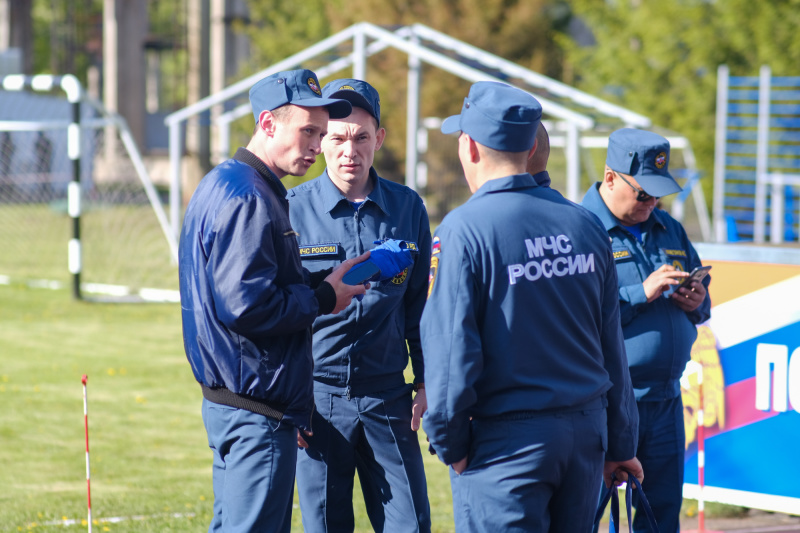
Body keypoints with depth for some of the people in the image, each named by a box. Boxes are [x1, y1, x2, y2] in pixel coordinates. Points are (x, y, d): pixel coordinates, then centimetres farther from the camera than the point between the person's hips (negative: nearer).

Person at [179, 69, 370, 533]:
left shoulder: (222, 185, 17)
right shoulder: (247, 198, -17)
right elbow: (246, 306, -24)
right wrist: (323, 298, -11)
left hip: (230, 401, 11)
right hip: (258, 409, -11)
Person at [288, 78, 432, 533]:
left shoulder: (408, 208, 5)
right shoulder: (291, 210, -3)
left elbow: (419, 303, 13)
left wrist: (425, 383, 10)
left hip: (387, 395, 2)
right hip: (317, 396, -2)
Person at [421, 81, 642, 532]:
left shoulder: (464, 230, -12)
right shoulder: (586, 224, 7)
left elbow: (451, 347, -14)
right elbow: (611, 346, 12)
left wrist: (449, 443, -2)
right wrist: (621, 445, 18)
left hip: (507, 443, -6)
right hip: (587, 431, 6)